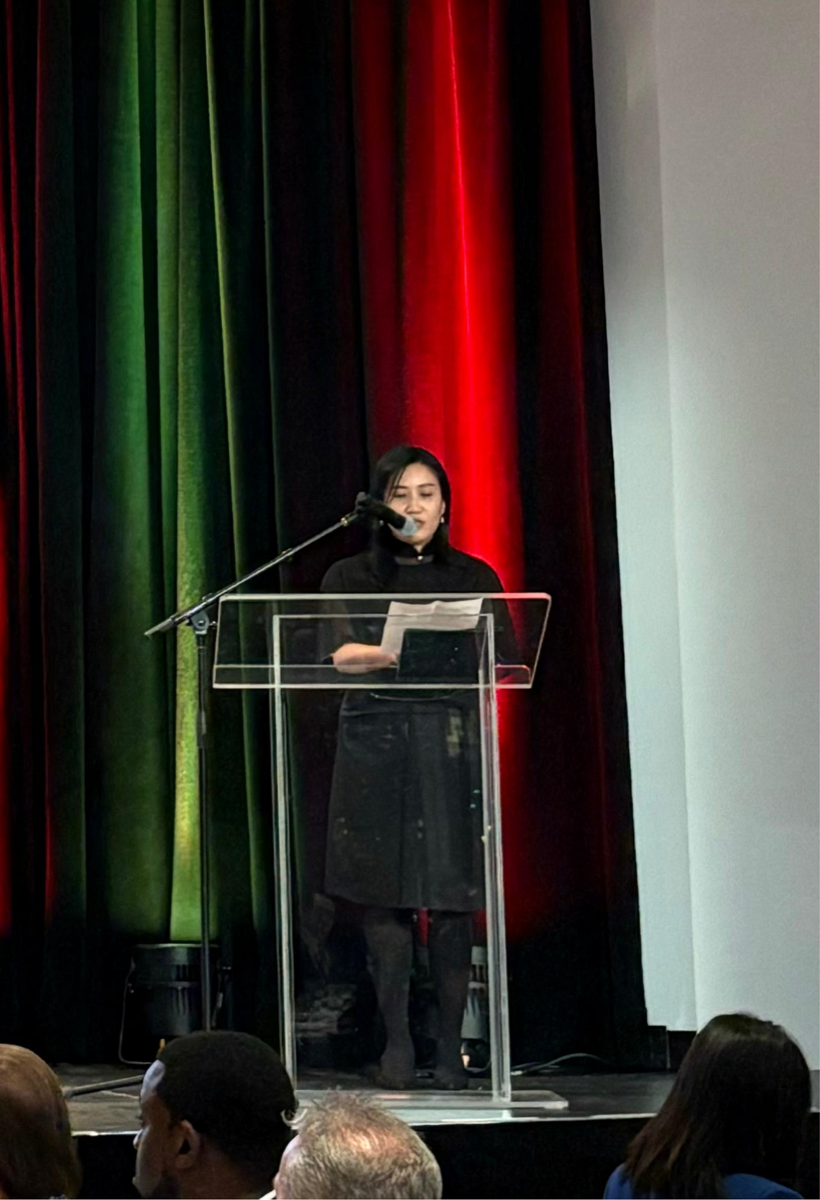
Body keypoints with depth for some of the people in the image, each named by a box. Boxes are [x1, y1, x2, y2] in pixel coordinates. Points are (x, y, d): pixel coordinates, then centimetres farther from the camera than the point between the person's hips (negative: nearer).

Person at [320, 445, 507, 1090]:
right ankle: (397, 1044, 0)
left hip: (452, 745, 0)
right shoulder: (350, 577, 12)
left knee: (452, 894, -5)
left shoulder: (474, 578, 13)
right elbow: (343, 656, -4)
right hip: (376, 743, 0)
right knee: (386, 893, -4)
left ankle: (450, 1045, -1)